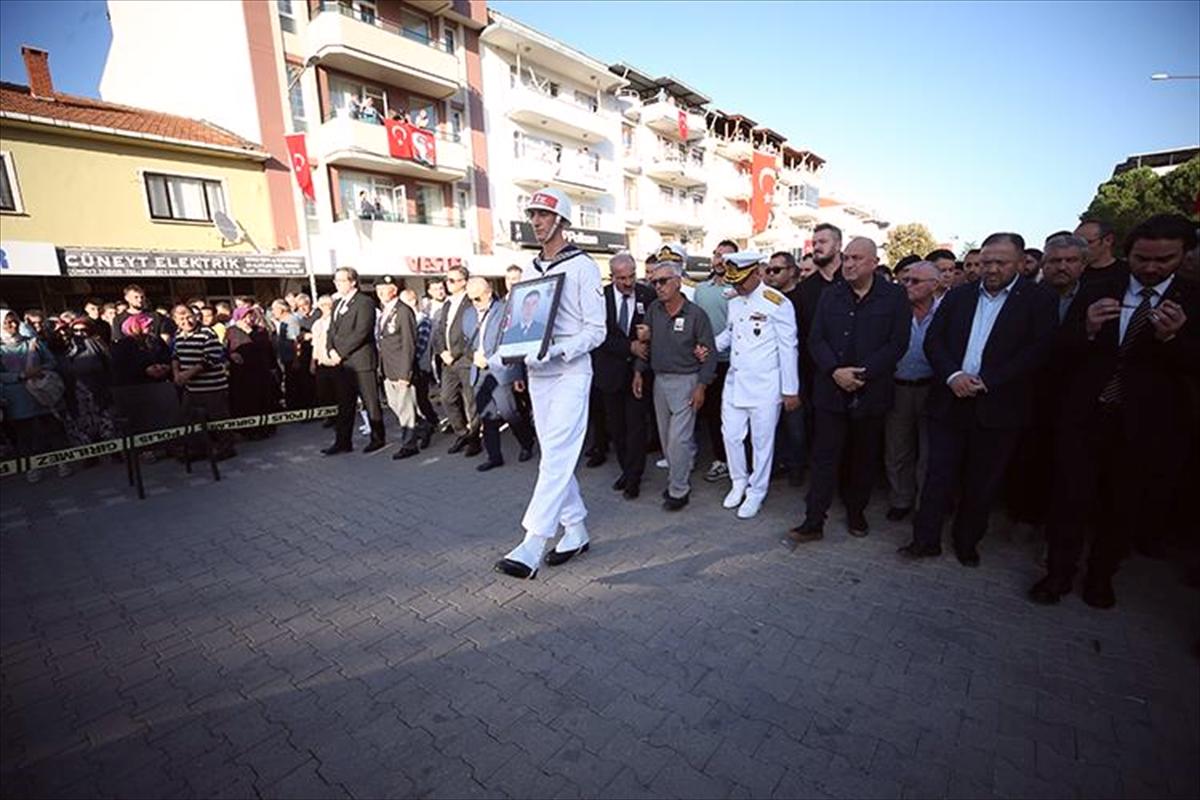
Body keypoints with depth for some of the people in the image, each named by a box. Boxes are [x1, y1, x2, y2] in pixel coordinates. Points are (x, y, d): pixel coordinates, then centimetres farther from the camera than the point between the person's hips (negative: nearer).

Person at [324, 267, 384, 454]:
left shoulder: (364, 302, -9)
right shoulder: (338, 304, 18)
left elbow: (361, 333, -17)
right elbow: (332, 330, 17)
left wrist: (341, 353, -15)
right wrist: (331, 351, -1)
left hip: (361, 361, -8)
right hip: (343, 362, 8)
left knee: (371, 403, 1)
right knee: (344, 404, 11)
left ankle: (377, 439, 13)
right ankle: (343, 442, 18)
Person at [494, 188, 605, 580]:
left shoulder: (582, 266, -4)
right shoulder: (530, 269, 16)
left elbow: (596, 330, -9)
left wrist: (556, 351, -22)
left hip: (570, 372, -7)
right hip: (538, 374, 7)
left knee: (556, 457, -11)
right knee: (555, 455, 10)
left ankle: (532, 546, -11)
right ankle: (575, 531, 22)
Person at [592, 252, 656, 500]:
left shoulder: (648, 296, -4)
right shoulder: (600, 297, -5)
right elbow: (600, 335, -9)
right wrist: (629, 347, -17)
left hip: (638, 369, -1)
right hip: (610, 370, 1)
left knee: (636, 425, 2)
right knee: (616, 426, 12)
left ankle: (634, 478, 16)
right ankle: (626, 470, 31)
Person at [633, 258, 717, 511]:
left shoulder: (696, 314, -10)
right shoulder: (653, 310, 3)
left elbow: (709, 353, -8)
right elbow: (646, 342, 10)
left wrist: (701, 386, -11)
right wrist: (639, 372, 4)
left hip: (686, 381, -5)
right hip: (659, 380, 5)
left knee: (678, 438, -5)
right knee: (666, 437, 13)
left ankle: (679, 490, 9)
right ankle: (679, 477, 30)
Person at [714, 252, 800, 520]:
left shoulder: (777, 303, -11)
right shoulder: (734, 303, 8)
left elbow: (788, 348, -10)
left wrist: (791, 390, -8)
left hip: (764, 386, -6)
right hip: (734, 382, 6)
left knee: (762, 441, 7)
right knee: (731, 435, 11)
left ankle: (756, 492, 24)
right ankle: (738, 482, 33)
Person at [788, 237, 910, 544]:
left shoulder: (895, 297, 0)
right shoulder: (831, 295, 6)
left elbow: (897, 343, -7)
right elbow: (815, 339, 1)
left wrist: (862, 374, -16)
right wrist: (835, 371, -14)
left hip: (871, 390, 0)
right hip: (831, 390, 1)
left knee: (865, 458, 13)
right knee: (824, 458, 3)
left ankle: (856, 513, 32)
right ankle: (813, 522, 9)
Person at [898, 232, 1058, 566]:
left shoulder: (1038, 300, 1)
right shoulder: (958, 296, 10)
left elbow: (1038, 350, -9)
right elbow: (933, 340, 4)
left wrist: (986, 381, -16)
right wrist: (952, 375, -12)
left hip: (998, 407, -2)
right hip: (950, 401, 2)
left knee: (982, 482, 10)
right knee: (939, 474, 6)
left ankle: (967, 542, 28)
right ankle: (926, 539, 16)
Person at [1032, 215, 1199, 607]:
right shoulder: (1094, 292, 2)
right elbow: (1062, 351, -2)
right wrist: (1087, 329, -23)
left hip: (1147, 424, 1)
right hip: (1084, 416, 0)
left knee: (1125, 508, 15)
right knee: (1071, 499, 4)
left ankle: (1101, 576, 35)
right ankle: (1059, 573, 20)